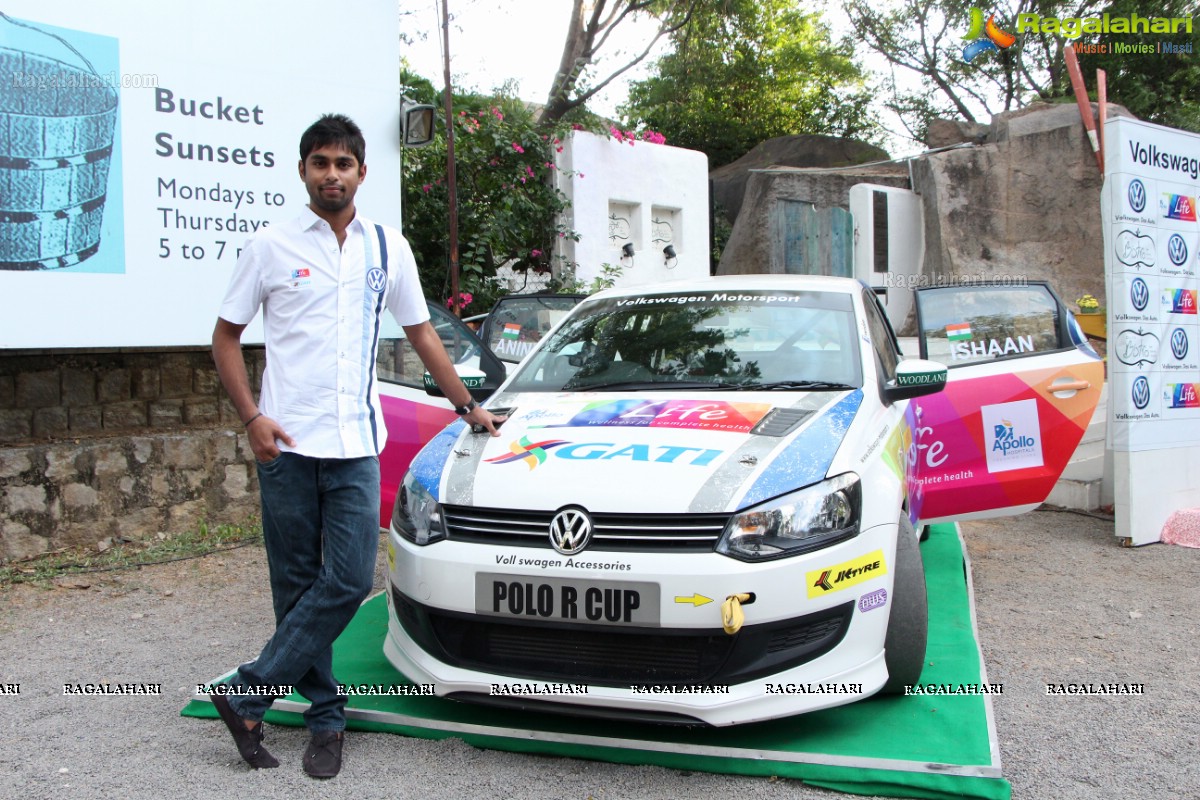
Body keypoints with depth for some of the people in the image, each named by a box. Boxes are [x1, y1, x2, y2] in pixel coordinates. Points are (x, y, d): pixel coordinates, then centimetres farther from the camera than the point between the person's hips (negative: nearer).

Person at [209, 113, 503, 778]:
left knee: (349, 580, -7)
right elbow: (226, 337, 7)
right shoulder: (271, 246, 3)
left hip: (355, 446, 2)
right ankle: (326, 717, 19)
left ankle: (248, 694, 7)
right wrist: (252, 417, -6)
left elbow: (420, 332, 20)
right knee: (297, 584, 5)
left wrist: (466, 405, 19)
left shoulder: (387, 248, 11)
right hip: (287, 446, -1)